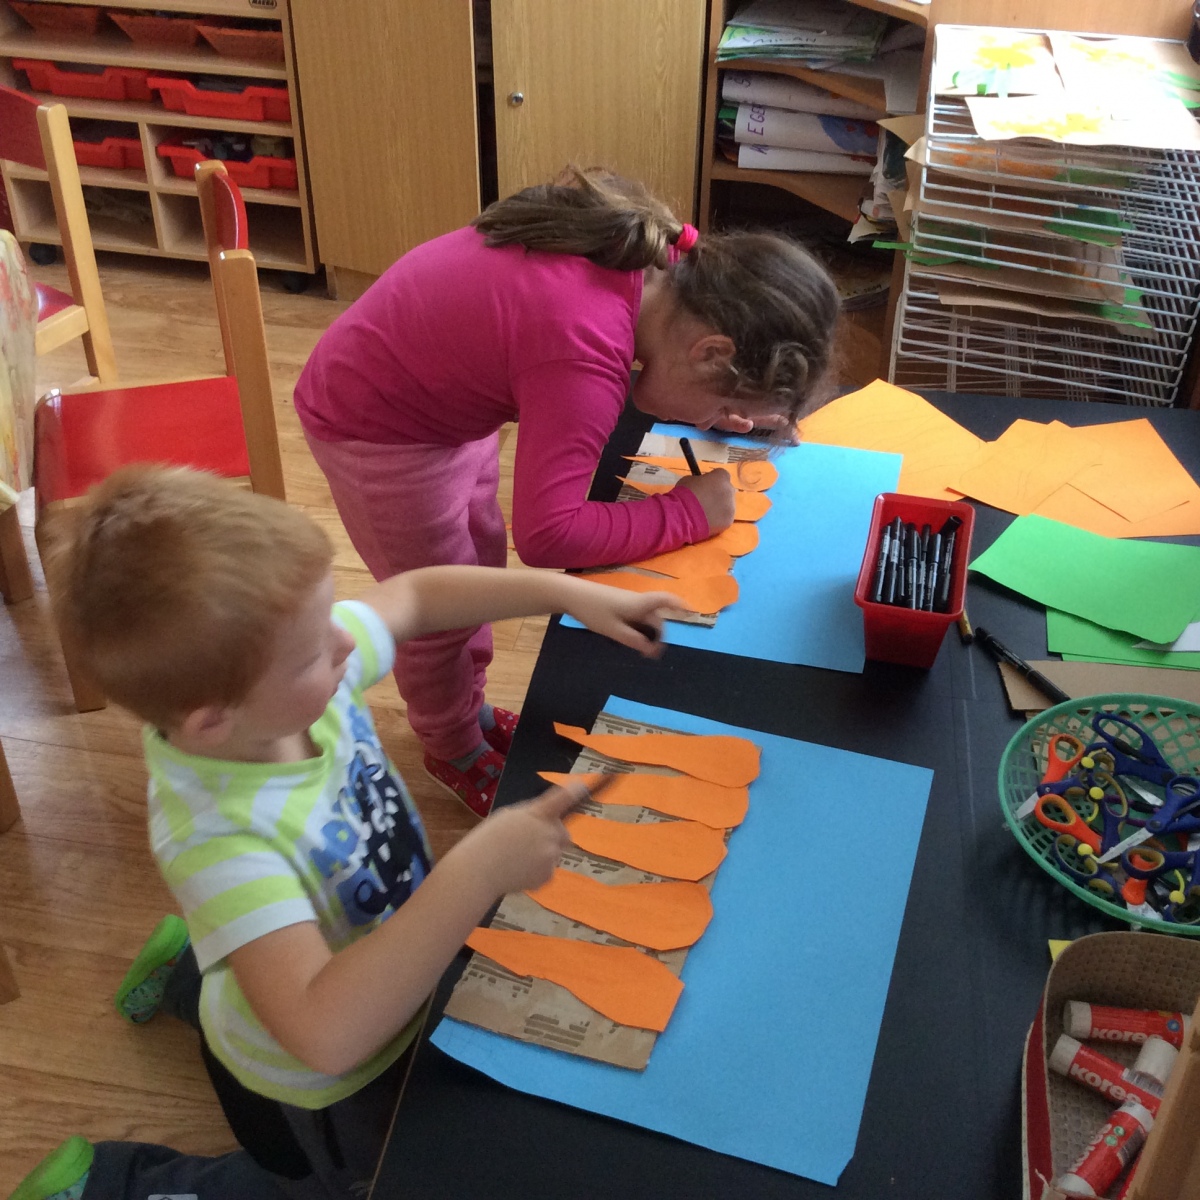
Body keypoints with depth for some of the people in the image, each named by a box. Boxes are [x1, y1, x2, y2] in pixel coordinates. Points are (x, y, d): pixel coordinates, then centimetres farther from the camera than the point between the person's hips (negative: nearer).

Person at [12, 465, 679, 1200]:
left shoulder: (295, 674, -24)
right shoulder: (218, 835, -42)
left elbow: (417, 596, -6)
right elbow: (328, 1036, -50)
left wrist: (567, 592, -14)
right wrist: (479, 872, -52)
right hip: (316, 1089, -7)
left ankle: (193, 972, 44)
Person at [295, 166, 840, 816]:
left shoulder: (654, 253, -14)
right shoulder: (586, 355, -39)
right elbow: (547, 534, -37)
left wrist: (720, 412, -11)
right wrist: (688, 514, -26)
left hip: (438, 390, 8)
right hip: (373, 426, -8)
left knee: (483, 559, 23)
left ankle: (468, 709, 47)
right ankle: (454, 752, 37)